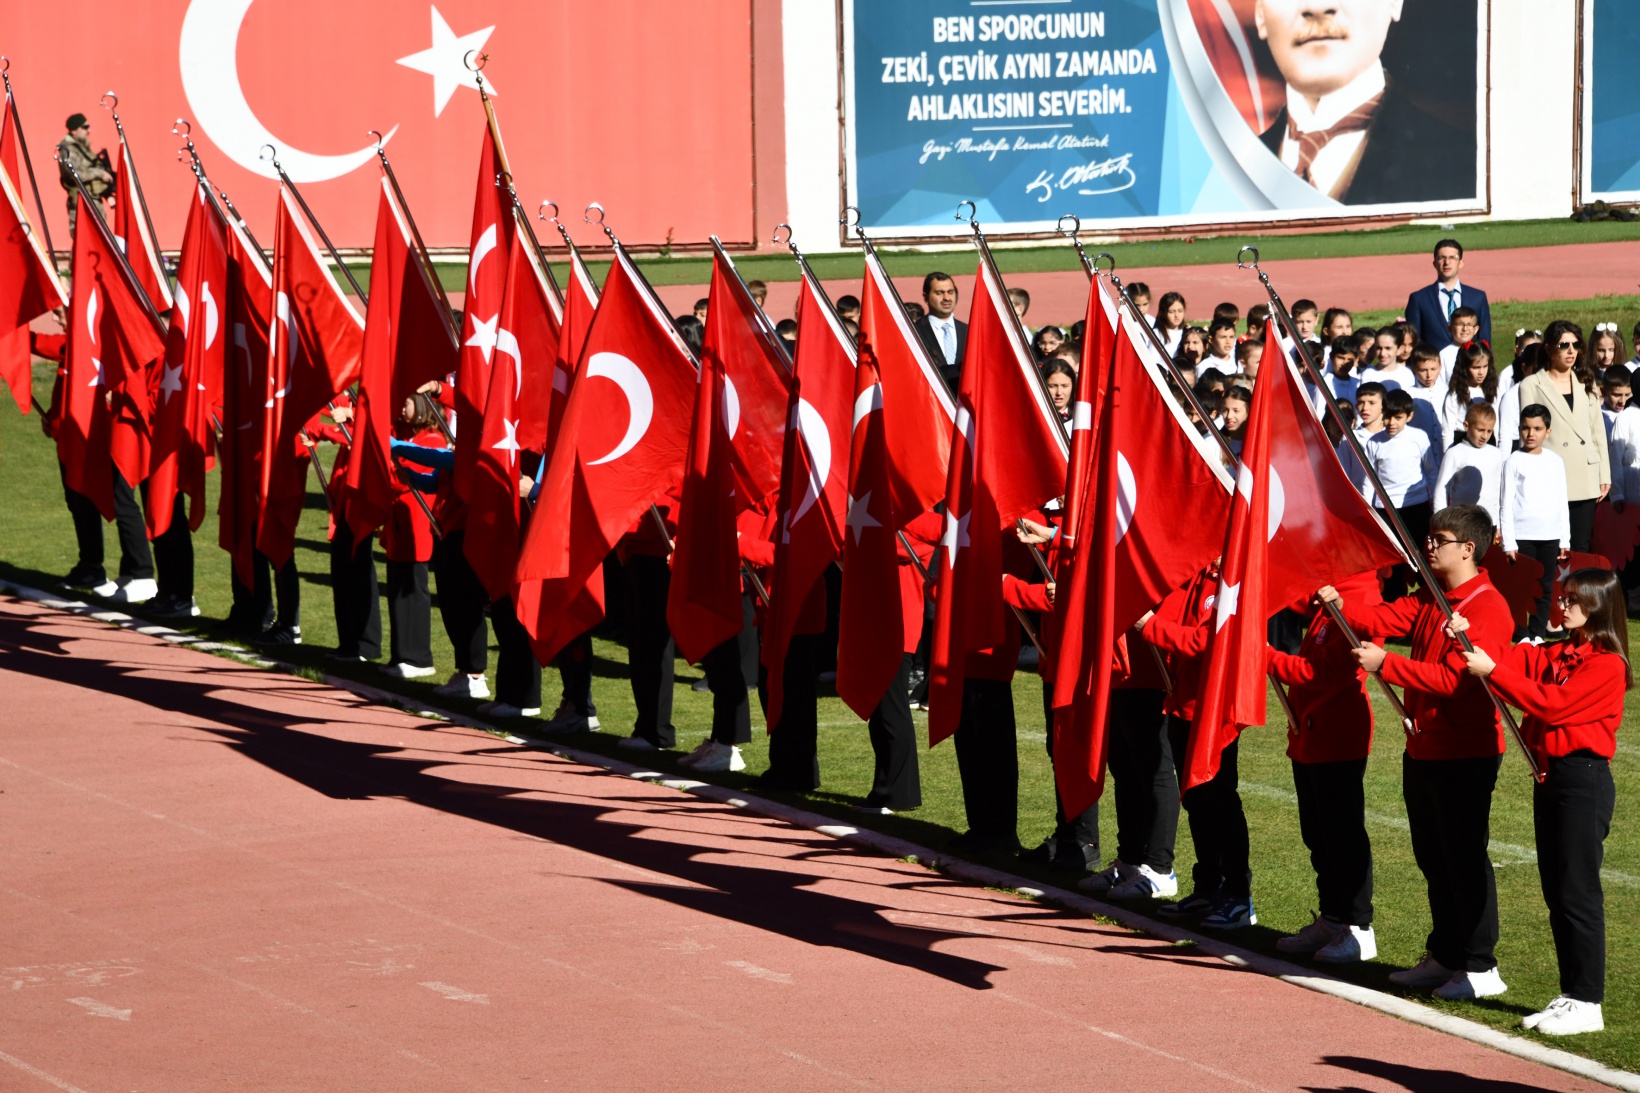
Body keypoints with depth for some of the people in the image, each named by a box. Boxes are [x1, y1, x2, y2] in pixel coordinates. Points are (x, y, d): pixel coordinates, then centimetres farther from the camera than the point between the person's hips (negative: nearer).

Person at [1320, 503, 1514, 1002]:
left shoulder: (1487, 607, -17)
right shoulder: (1430, 598, 14)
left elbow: (1452, 677, -24)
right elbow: (1386, 619, 4)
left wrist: (1385, 664, -26)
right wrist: (1341, 607, -13)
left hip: (1465, 751, -9)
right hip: (1423, 749, 9)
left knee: (1465, 857, -5)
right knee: (1432, 855, 16)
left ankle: (1481, 968, 1)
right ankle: (1444, 956, 27)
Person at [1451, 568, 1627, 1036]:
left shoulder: (1607, 664, -14)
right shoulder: (1555, 654, 13)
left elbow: (1550, 703, -20)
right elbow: (1517, 663, 5)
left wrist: (1492, 670, -19)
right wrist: (1469, 640, -11)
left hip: (1584, 779, -9)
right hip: (1549, 776, 9)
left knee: (1578, 892, -6)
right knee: (1556, 892, 11)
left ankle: (1588, 1003, -2)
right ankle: (1570, 994, 18)